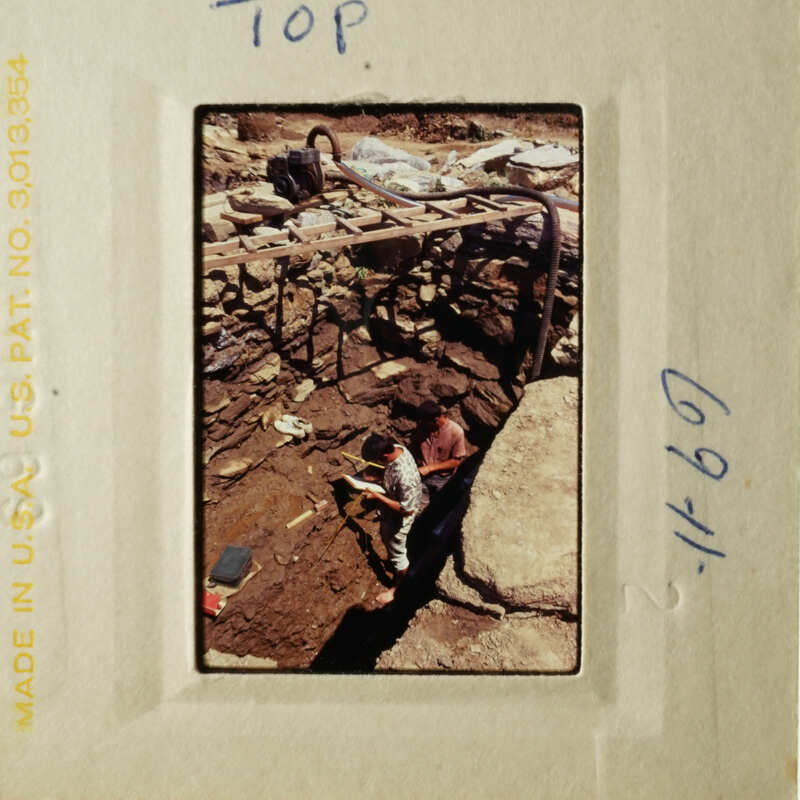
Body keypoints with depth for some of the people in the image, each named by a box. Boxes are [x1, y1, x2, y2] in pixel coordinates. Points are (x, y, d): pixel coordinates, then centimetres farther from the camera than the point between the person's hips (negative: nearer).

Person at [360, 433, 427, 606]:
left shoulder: (405, 476, -44)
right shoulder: (396, 448, -19)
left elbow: (407, 509, -33)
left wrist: (378, 496, -30)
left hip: (400, 517, -8)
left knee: (396, 551, 17)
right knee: (386, 537, 33)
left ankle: (397, 587, 43)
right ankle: (394, 562, 63)